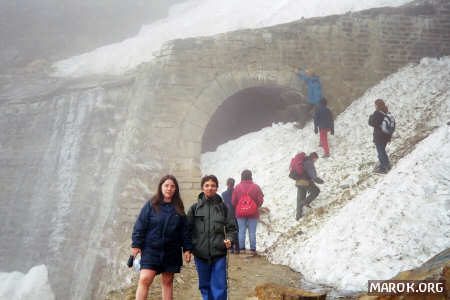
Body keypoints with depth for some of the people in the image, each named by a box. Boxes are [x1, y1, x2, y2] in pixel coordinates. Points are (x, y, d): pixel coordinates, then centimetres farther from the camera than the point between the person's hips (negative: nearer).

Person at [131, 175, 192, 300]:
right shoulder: (151, 205, -1)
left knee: (167, 281, 10)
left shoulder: (178, 208, 8)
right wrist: (136, 245, -6)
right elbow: (140, 225, -1)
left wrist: (187, 248, 6)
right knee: (145, 279, -14)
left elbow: (185, 229, 11)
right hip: (151, 249, -3)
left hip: (171, 251, 3)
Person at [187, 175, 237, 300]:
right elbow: (188, 228, 4)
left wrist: (229, 239, -12)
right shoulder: (195, 207, 3)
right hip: (200, 254, 1)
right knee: (205, 285, 13)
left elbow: (231, 228, 6)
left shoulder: (223, 207, 2)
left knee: (220, 286, -2)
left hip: (219, 253, -1)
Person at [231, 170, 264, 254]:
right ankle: (253, 249, 6)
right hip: (253, 214, 0)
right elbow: (260, 200, -3)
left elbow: (233, 201, -2)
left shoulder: (238, 187, -5)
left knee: (241, 232, 7)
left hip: (240, 213, 0)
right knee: (252, 232, 5)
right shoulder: (256, 187, -6)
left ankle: (241, 248, 7)